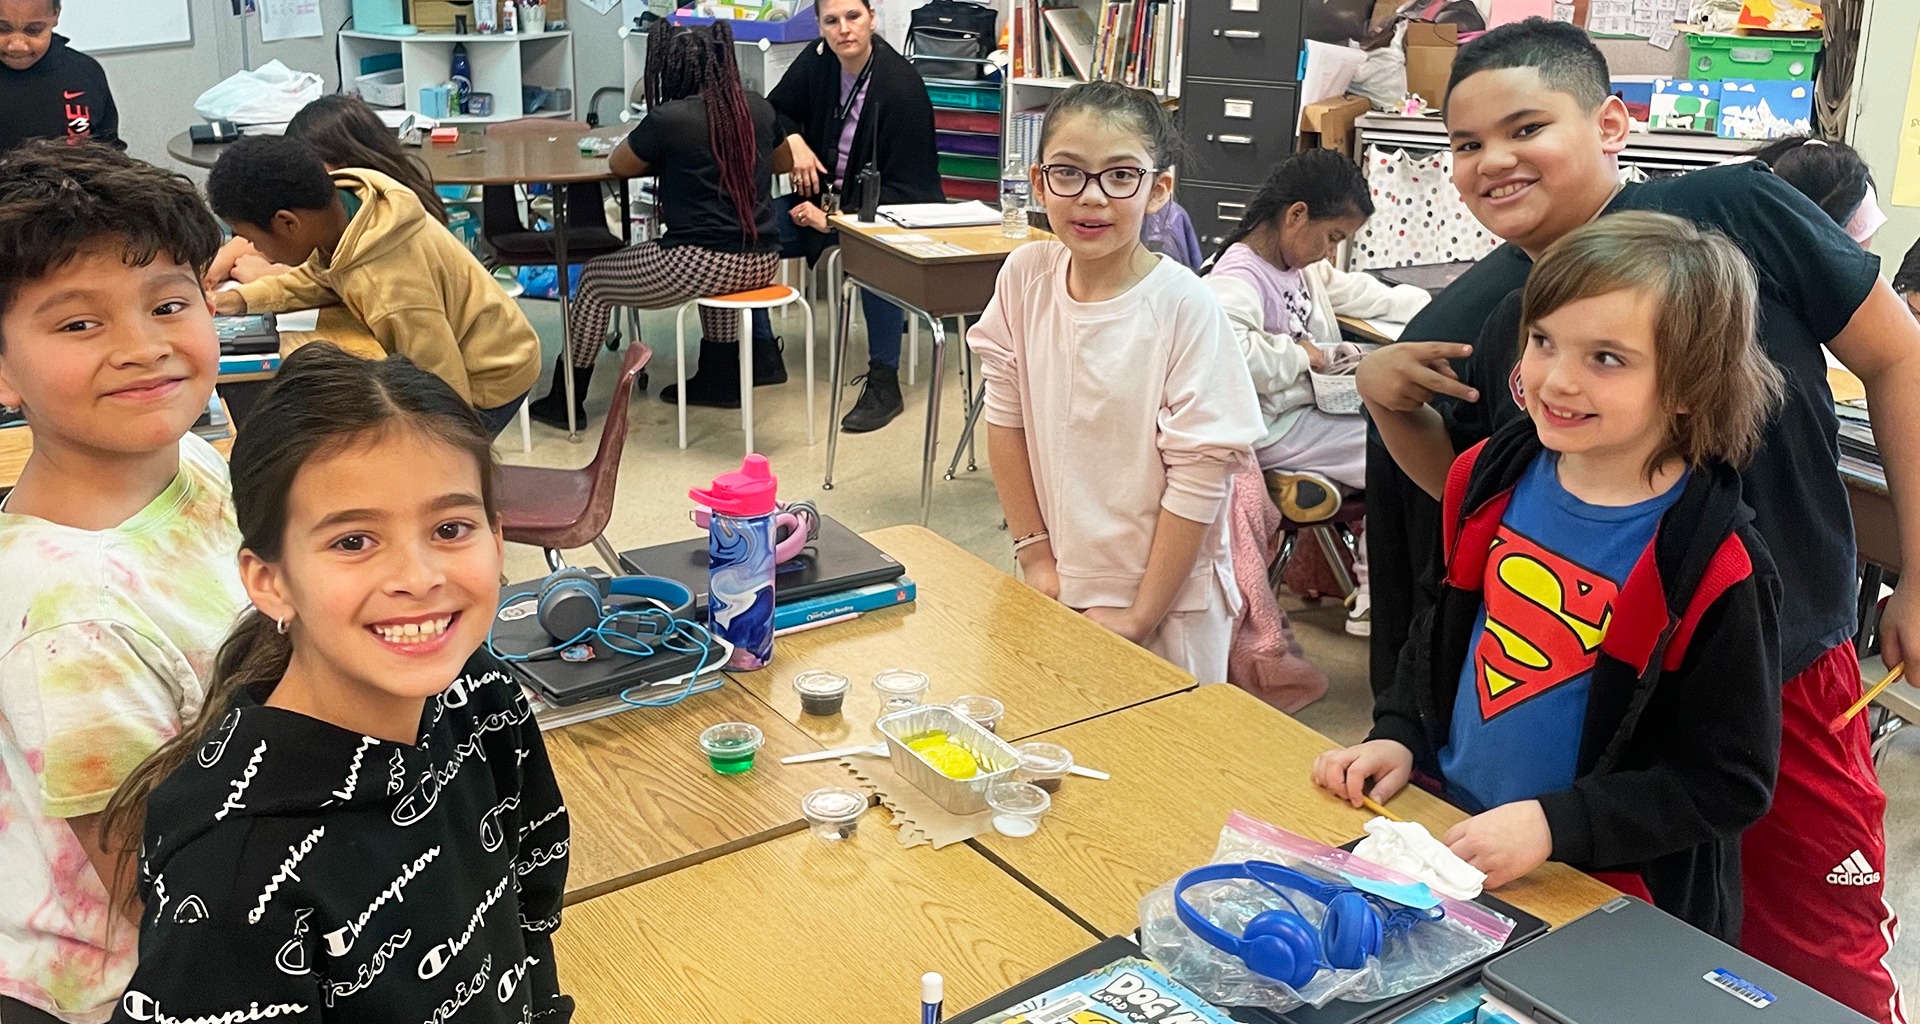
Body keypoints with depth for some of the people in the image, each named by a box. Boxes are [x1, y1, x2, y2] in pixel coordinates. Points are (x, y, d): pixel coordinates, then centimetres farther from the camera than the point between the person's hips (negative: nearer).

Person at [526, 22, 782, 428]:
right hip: (763, 262, 6)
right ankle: (718, 378, 40)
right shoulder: (758, 107, 6)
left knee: (594, 279, 16)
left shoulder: (669, 118, -10)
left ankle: (565, 401, 27)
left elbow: (617, 165, 5)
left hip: (705, 262, -6)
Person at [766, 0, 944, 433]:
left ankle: (884, 381, -25)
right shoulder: (817, 61, -3)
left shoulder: (901, 85, -20)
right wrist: (793, 140, -13)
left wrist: (835, 219, -26)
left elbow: (905, 186, -21)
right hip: (823, 198, 6)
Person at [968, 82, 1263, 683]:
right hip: (1055, 586, 4)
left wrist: (1140, 616, -12)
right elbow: (1006, 417, 1)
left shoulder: (1184, 306, -18)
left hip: (1165, 594, -3)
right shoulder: (1024, 275, -6)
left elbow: (1199, 475, -16)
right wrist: (1036, 556, 0)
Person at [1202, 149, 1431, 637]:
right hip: (1274, 429, -10)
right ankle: (1374, 594, 0)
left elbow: (1358, 291, 26)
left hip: (1317, 403, 10)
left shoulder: (1301, 265, 12)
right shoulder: (1238, 277, -19)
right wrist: (1301, 354, -25)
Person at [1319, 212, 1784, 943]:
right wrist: (1399, 735, -1)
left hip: (1608, 901, -5)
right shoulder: (1492, 478, -5)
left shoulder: (1712, 568, -21)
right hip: (1448, 836, 5)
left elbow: (1728, 784, -16)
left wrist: (1553, 825, -24)